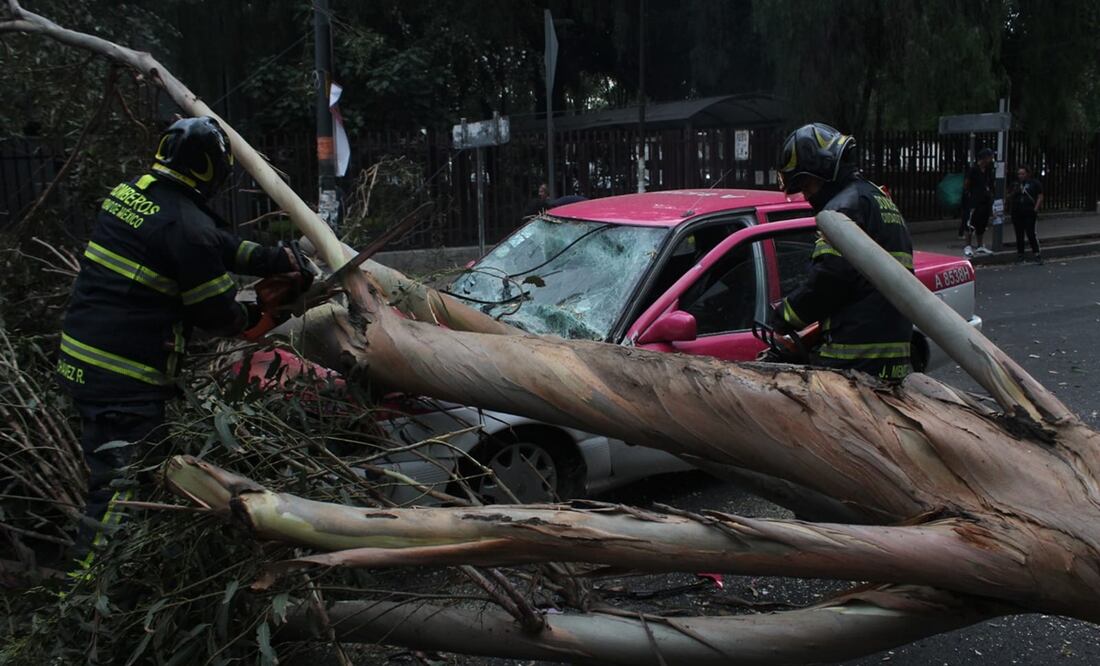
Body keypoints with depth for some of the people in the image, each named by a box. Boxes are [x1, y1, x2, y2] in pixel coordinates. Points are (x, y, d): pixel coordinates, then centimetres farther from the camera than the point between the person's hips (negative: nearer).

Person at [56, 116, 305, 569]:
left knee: (102, 463, 24)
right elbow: (217, 313, -10)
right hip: (125, 377, -9)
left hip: (78, 357, 9)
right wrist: (253, 315, 11)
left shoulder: (125, 193, 8)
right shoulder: (186, 224, -19)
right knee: (120, 481, -2)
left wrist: (273, 260, 13)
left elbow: (217, 245, 14)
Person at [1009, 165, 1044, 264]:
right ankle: (1020, 254, 13)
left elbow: (1040, 197, 1)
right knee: (1019, 234, 6)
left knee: (1031, 233, -12)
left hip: (1029, 213, -4)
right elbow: (1010, 198, 16)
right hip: (1017, 213, 4)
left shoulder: (1035, 183, 3)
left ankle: (1037, 254, -6)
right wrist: (1014, 192, -4)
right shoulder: (1015, 184, 15)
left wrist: (1036, 208, -10)